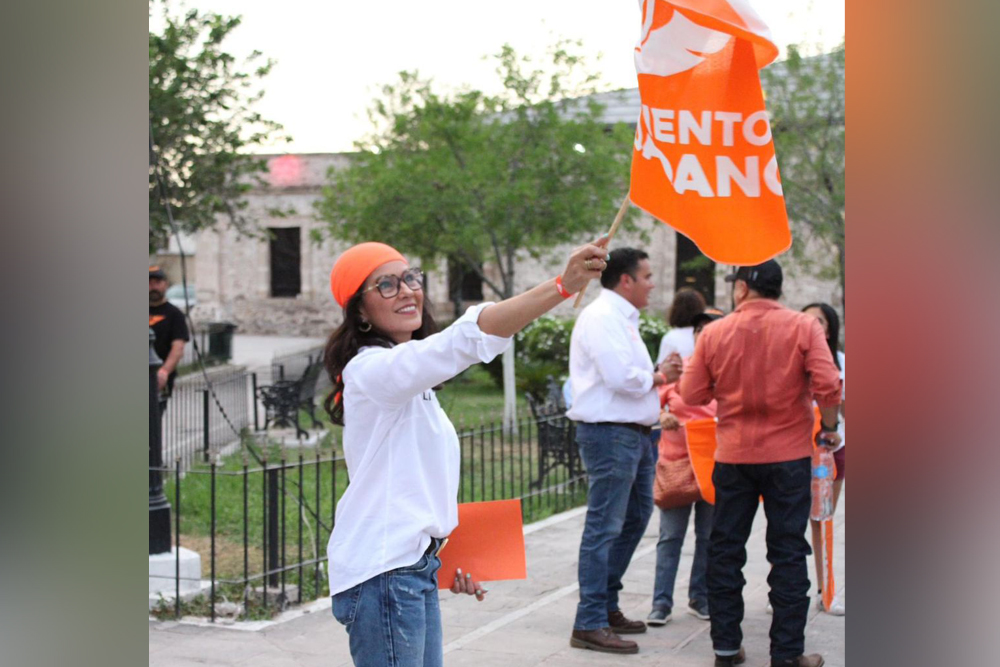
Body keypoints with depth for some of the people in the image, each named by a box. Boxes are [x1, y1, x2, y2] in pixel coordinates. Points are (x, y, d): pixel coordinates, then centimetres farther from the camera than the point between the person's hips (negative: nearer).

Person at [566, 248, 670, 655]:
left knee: (634, 518, 18)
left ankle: (607, 607, 29)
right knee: (604, 527, -8)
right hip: (610, 434, -11)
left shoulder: (621, 319, 20)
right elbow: (622, 377, -24)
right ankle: (589, 624, -4)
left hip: (634, 434, 11)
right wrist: (655, 379, -7)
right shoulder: (601, 317, -14)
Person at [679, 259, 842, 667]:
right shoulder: (802, 327, -7)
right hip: (788, 454, -1)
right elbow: (828, 385, -15)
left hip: (732, 455, 2)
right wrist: (829, 427, 0)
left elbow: (692, 395, 0)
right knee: (788, 552, 5)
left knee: (725, 549, 12)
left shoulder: (713, 333, -2)